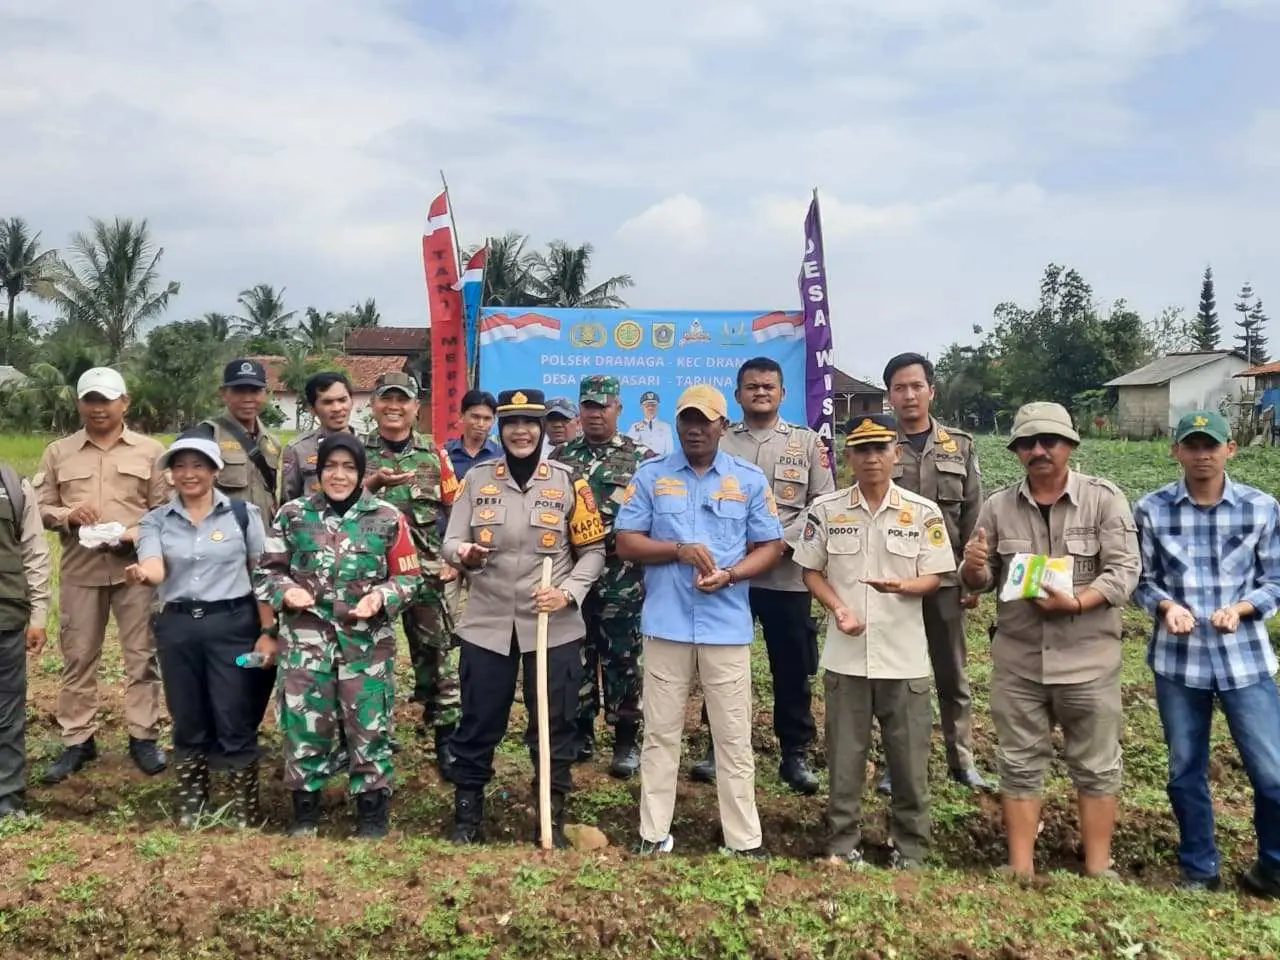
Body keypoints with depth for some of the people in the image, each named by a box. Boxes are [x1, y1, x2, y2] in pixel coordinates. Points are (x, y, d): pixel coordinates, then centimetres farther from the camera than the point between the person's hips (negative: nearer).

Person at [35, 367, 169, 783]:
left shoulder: (151, 450, 5)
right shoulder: (58, 453, 9)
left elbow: (165, 510, 3)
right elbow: (39, 508, 9)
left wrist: (136, 534, -14)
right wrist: (67, 514, -11)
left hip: (136, 566, -1)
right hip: (80, 570, 2)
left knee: (142, 656, 3)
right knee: (77, 657, 8)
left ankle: (143, 737, 14)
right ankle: (77, 740, 19)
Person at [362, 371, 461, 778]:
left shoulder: (434, 454, 8)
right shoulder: (356, 451, 6)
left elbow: (456, 510, 7)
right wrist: (372, 483, -17)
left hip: (424, 569, 0)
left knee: (436, 650, 1)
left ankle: (447, 738, 10)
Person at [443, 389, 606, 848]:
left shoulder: (568, 481, 0)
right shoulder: (477, 477, 4)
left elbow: (593, 550, 3)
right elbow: (450, 541, 1)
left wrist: (569, 591, -13)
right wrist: (463, 553, -22)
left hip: (554, 626, -1)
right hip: (487, 624, 1)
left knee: (554, 724, 7)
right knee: (477, 724, 9)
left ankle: (554, 819, 23)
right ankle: (467, 814, 27)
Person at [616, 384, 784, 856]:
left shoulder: (750, 479, 5)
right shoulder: (650, 475, 5)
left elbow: (770, 547, 5)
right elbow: (626, 542, 2)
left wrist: (730, 575, -13)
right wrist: (680, 550, -14)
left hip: (727, 627, 0)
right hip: (665, 624, 0)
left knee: (734, 739, 6)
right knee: (660, 734, 9)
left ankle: (744, 841, 17)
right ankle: (653, 835, 21)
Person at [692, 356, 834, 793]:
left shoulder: (807, 441, 8)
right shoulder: (719, 440, 8)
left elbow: (823, 503, 2)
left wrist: (783, 541, -11)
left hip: (788, 574, 0)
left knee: (792, 667, 6)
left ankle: (795, 752, 19)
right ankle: (719, 746, 24)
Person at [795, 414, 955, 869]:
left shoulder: (923, 512, -2)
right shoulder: (826, 509, 0)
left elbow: (934, 577, 0)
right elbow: (811, 571, 6)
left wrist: (900, 586, -22)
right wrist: (839, 610, -11)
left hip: (905, 657, 0)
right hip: (846, 656, 1)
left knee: (909, 758, 9)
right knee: (844, 756, 11)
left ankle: (910, 849, 26)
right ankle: (843, 844, 25)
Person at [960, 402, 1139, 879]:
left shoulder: (1105, 498, -5)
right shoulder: (998, 506, 3)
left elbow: (1124, 571, -10)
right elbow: (983, 580, 8)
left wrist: (1075, 602, -25)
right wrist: (973, 568, -15)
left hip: (1087, 658, -2)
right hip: (1017, 659, 2)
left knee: (1096, 767, 9)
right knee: (1019, 764, 10)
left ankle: (1099, 872, 23)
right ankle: (1021, 870, 21)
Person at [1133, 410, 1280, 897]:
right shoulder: (1151, 510, -4)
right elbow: (1141, 580, 2)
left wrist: (1240, 608, -17)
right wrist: (1167, 605, -18)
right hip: (1178, 659, 1)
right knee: (1186, 770, 13)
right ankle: (1199, 868, 32)